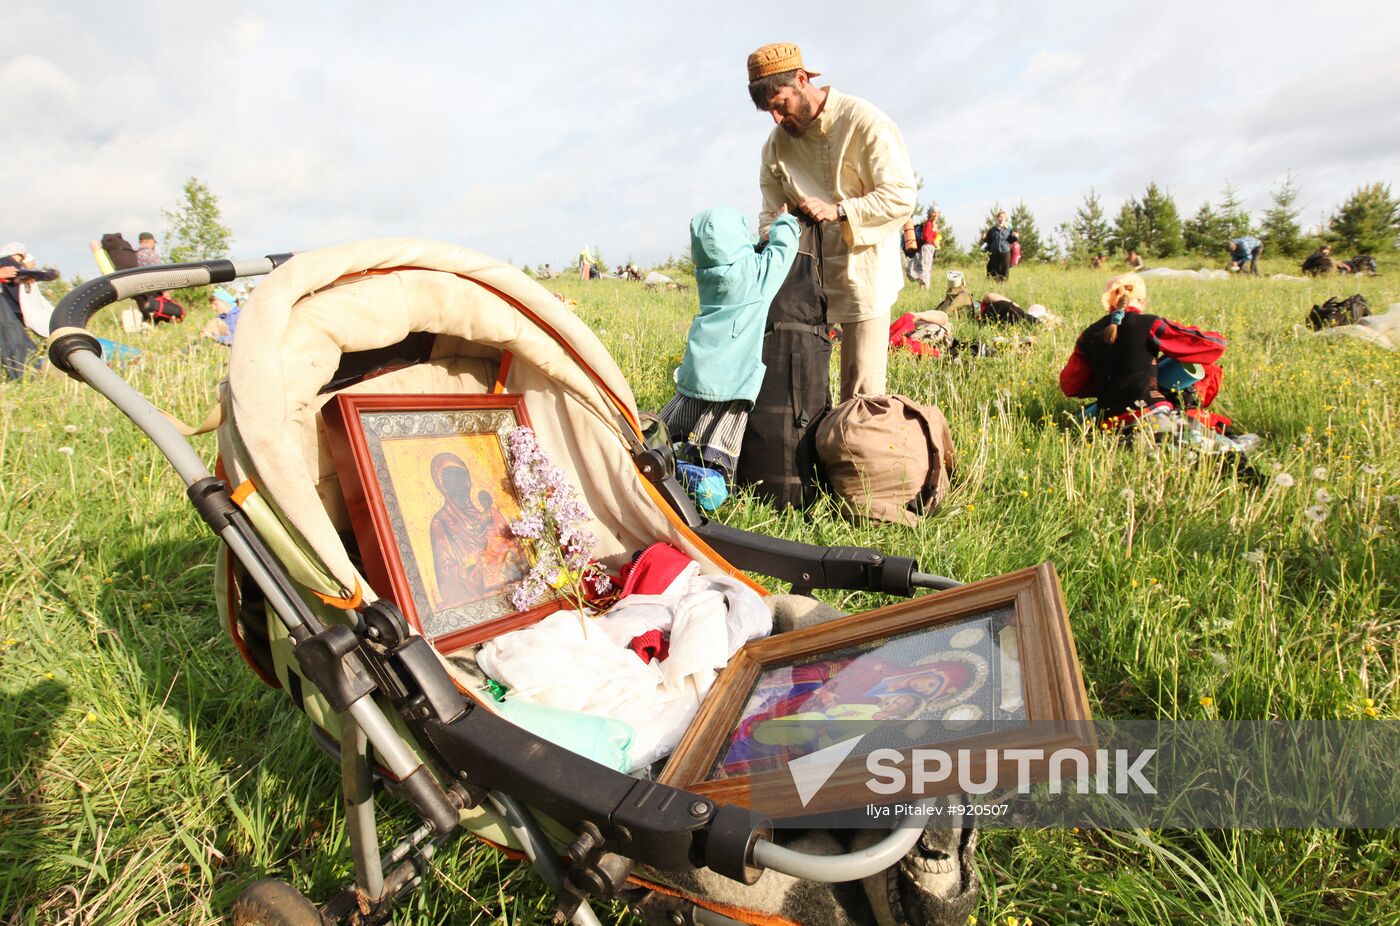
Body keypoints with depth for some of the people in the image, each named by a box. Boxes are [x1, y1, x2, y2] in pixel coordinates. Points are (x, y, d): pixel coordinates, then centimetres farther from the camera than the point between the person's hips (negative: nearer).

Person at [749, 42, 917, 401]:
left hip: (862, 273, -5)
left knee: (863, 391, -3)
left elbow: (902, 195, -13)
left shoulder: (864, 122, -9)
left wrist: (837, 210, -23)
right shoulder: (777, 142, 7)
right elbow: (771, 214, 7)